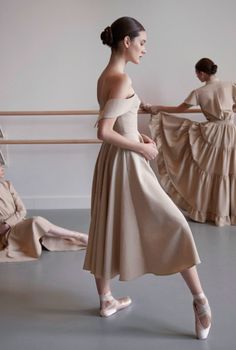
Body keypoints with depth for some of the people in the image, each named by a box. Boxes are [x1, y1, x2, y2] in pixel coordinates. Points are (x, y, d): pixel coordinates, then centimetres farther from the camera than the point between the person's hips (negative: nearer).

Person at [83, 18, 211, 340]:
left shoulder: (105, 76, 10)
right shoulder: (122, 79, -19)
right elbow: (104, 132, -24)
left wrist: (138, 135, 11)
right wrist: (141, 148, -15)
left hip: (111, 159, 10)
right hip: (125, 163, -10)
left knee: (108, 227, 16)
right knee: (173, 224, -2)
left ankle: (106, 301, 29)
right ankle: (200, 300, 5)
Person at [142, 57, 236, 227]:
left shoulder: (199, 92, -4)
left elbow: (179, 108, 3)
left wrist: (156, 108, 13)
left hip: (212, 134, -1)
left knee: (207, 173, 10)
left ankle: (203, 211, 18)